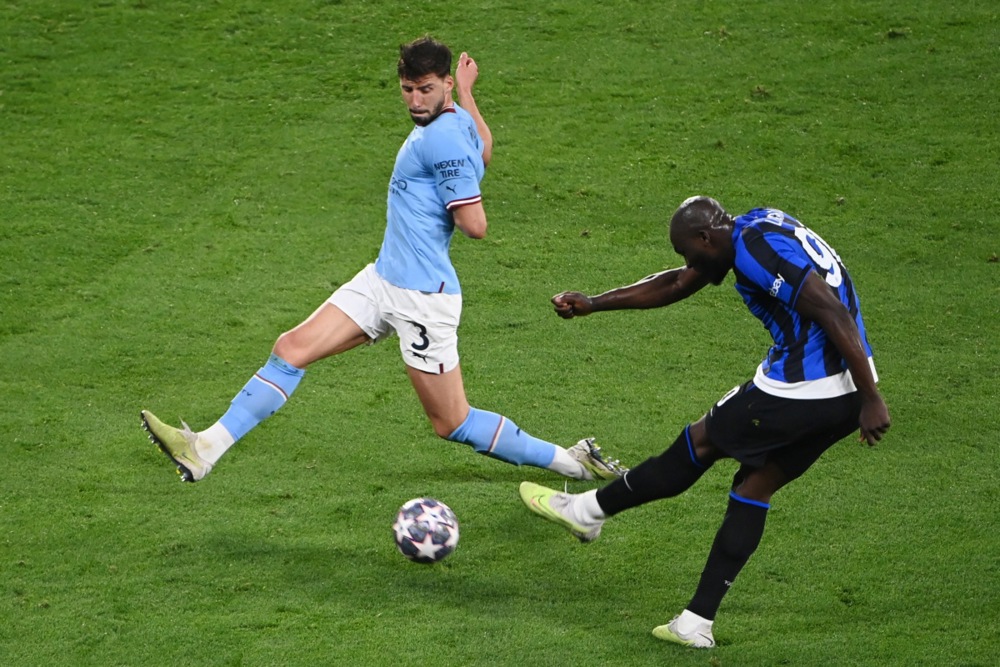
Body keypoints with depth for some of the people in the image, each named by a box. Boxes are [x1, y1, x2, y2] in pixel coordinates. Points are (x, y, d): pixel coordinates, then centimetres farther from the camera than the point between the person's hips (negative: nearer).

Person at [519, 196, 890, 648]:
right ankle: (697, 622, 19)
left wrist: (871, 400, -21)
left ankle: (587, 511, 27)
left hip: (800, 391, -9)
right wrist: (593, 304, 28)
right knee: (755, 486, 16)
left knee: (699, 444, 9)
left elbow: (833, 313, -23)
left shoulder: (758, 250, -16)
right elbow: (677, 284, 28)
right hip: (843, 390, 9)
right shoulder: (751, 228, 16)